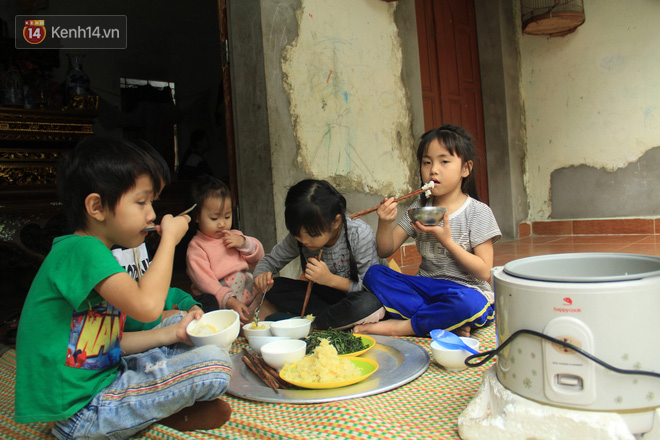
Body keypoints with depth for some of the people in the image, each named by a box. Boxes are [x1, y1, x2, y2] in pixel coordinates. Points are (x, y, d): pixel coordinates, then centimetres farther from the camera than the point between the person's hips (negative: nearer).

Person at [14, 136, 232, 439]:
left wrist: (171, 333, 0)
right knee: (215, 363, -22)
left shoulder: (96, 254, 11)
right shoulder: (82, 250, -20)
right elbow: (146, 306, -34)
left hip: (105, 376, 10)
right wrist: (170, 238, -20)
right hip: (80, 411, -10)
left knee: (187, 328, 20)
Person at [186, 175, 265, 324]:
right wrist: (229, 301, -26)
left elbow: (258, 256, 20)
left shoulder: (234, 236, 17)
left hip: (251, 298, 4)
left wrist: (243, 242, -1)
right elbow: (205, 281, -12)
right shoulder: (196, 247, -2)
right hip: (220, 305, -4)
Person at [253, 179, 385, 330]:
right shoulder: (298, 237, -11)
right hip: (325, 296, 4)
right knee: (274, 287, -15)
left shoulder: (360, 234, -23)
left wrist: (330, 279, -32)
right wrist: (261, 274, -22)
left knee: (369, 304, -40)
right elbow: (270, 261, 2)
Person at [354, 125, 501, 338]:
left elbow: (484, 272, -9)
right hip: (425, 287, 5)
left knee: (467, 303, -39)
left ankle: (402, 326, -16)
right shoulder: (419, 208, 6)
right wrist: (385, 222, -15)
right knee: (374, 274, -16)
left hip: (465, 290, -4)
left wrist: (446, 240, -20)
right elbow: (385, 251, 5)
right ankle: (448, 325, -22)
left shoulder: (478, 212, -5)